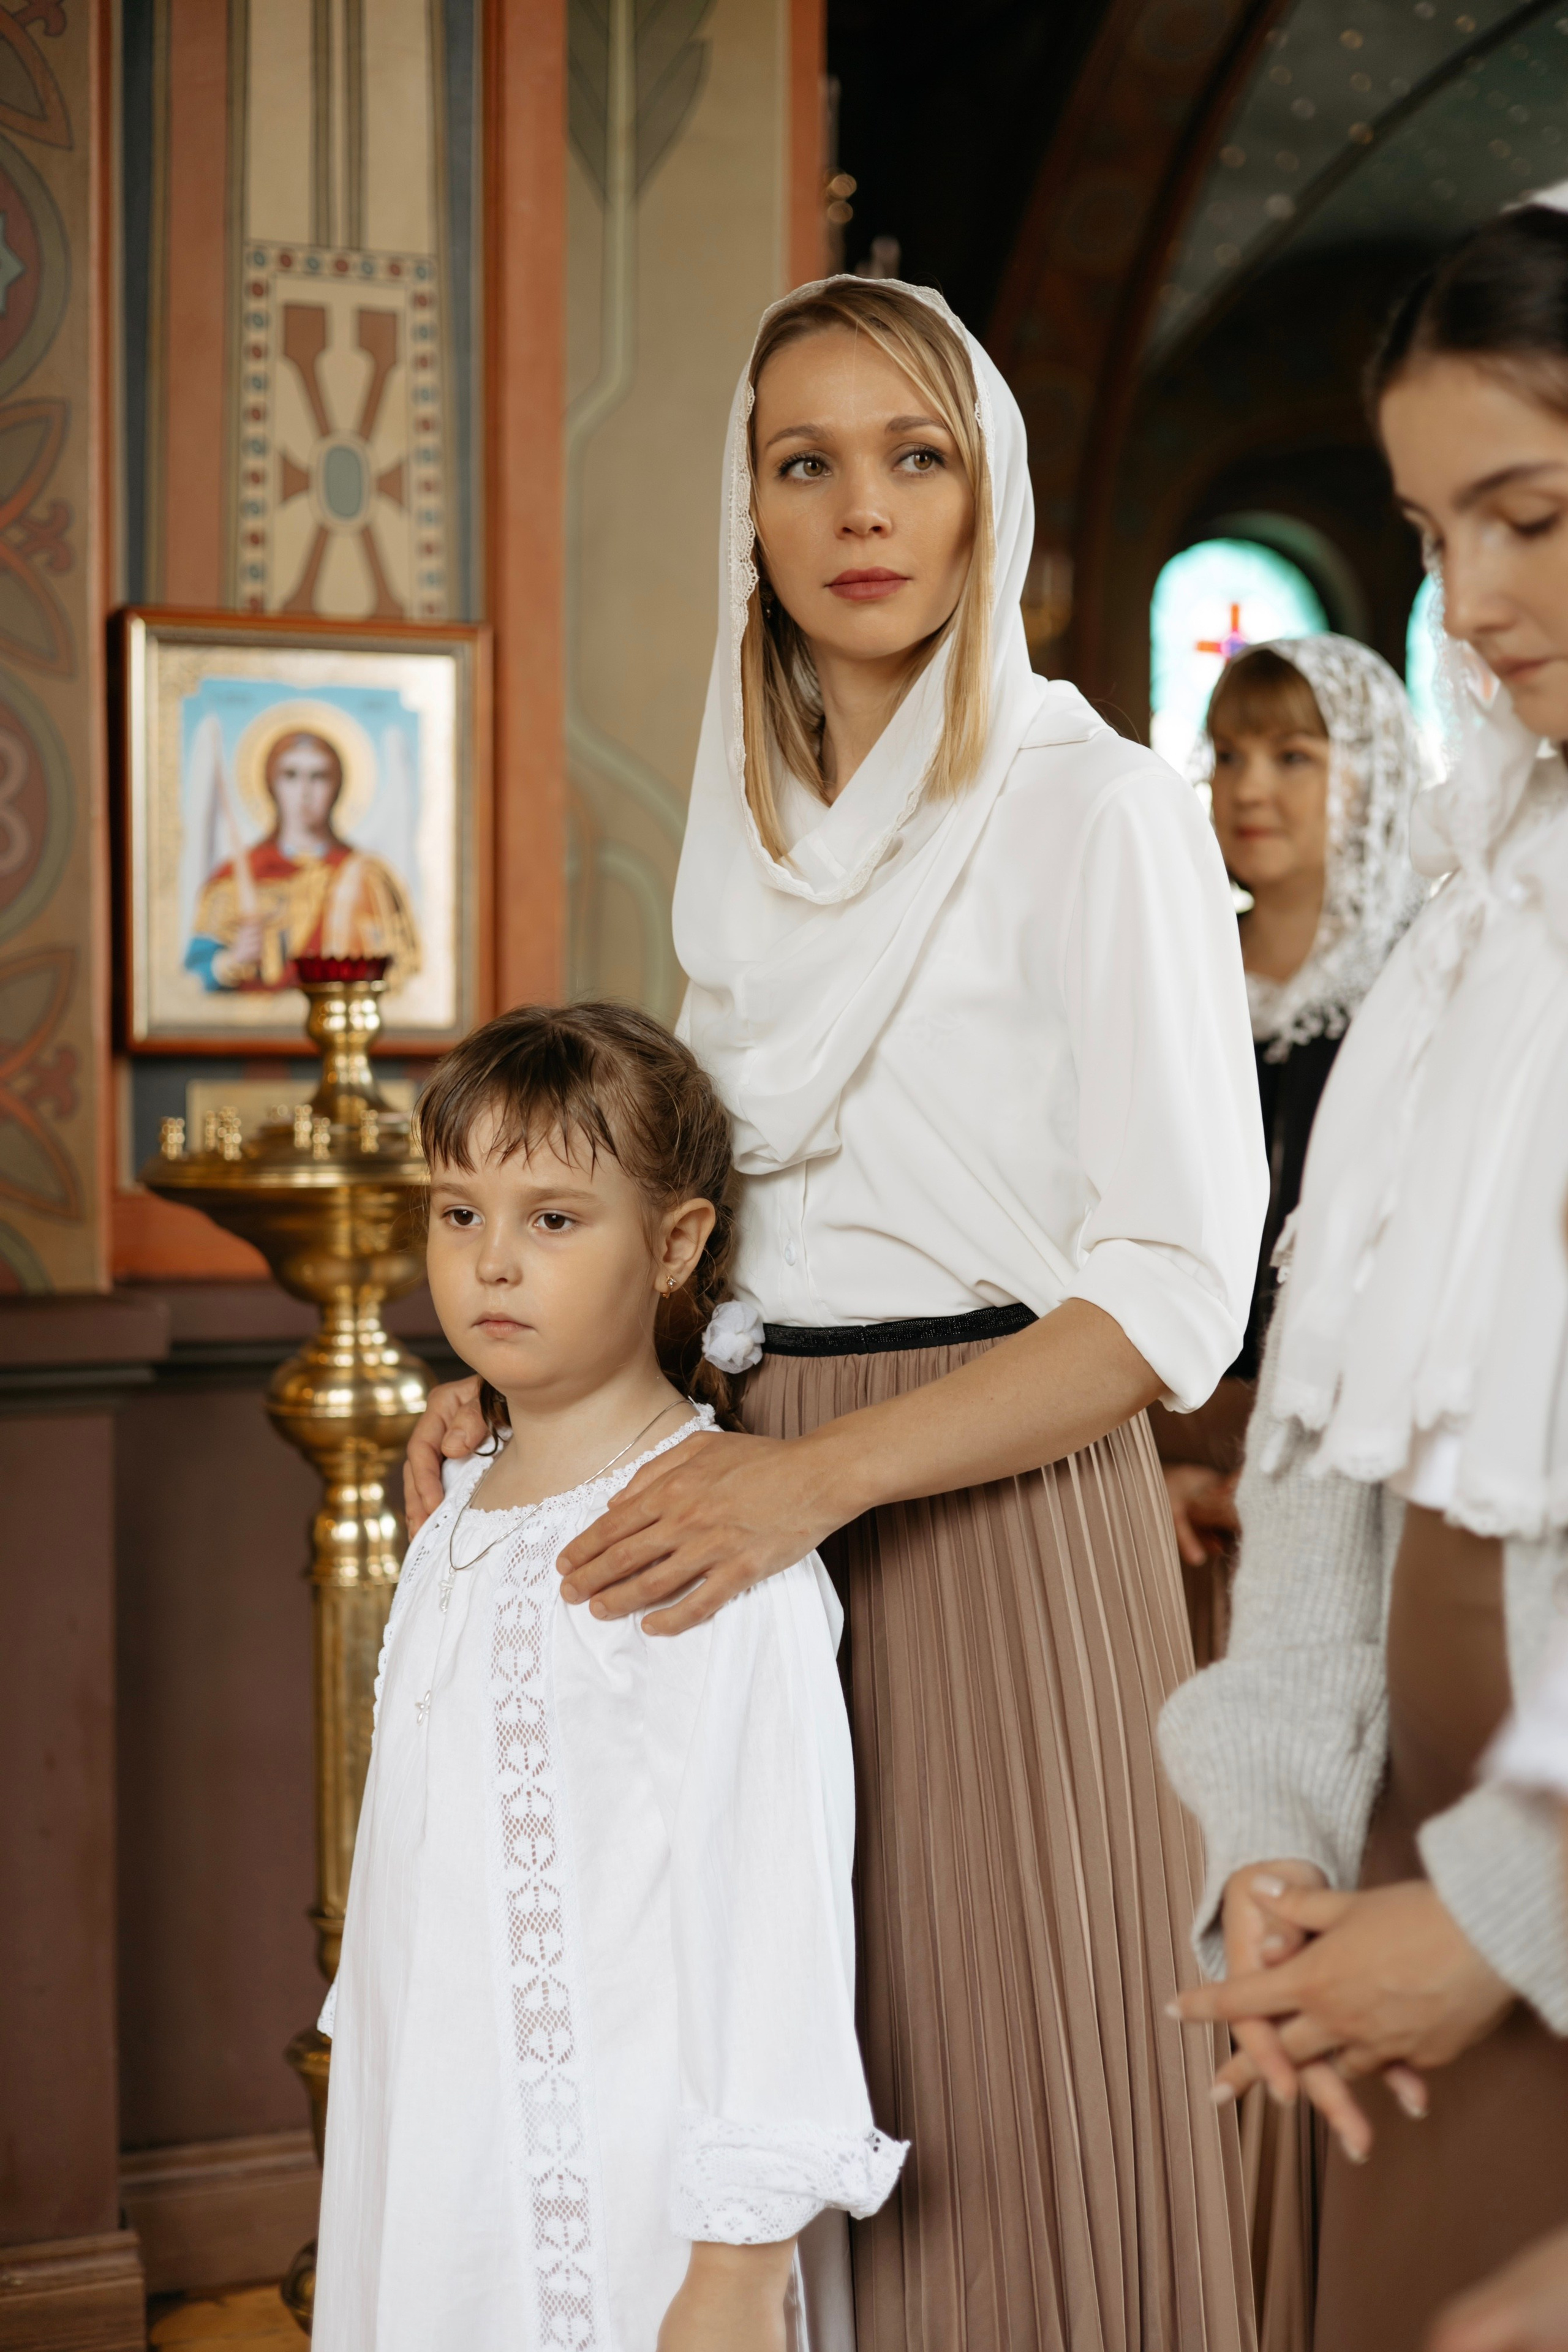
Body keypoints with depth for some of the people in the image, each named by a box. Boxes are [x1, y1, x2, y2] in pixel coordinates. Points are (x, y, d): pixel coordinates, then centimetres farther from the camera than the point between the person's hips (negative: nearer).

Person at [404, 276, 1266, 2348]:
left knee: (995, 2134, 2)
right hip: (762, 1520, 6)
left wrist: (825, 1472, -23)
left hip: (997, 1520, -6)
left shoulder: (1096, 809, -7)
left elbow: (1177, 1293, -14)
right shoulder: (754, 827, 13)